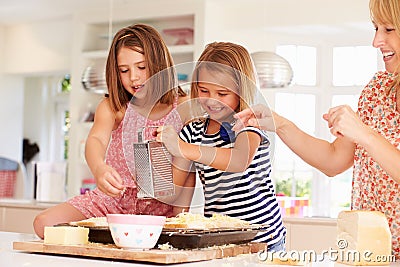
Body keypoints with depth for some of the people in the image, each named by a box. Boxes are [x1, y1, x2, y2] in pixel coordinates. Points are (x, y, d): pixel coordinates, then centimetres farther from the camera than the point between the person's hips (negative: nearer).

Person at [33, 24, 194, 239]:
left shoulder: (183, 108, -2)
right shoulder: (112, 107, 0)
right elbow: (96, 140, -20)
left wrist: (179, 215, -16)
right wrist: (98, 168, -44)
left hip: (161, 206, -1)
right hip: (113, 196, 2)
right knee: (44, 223, -16)